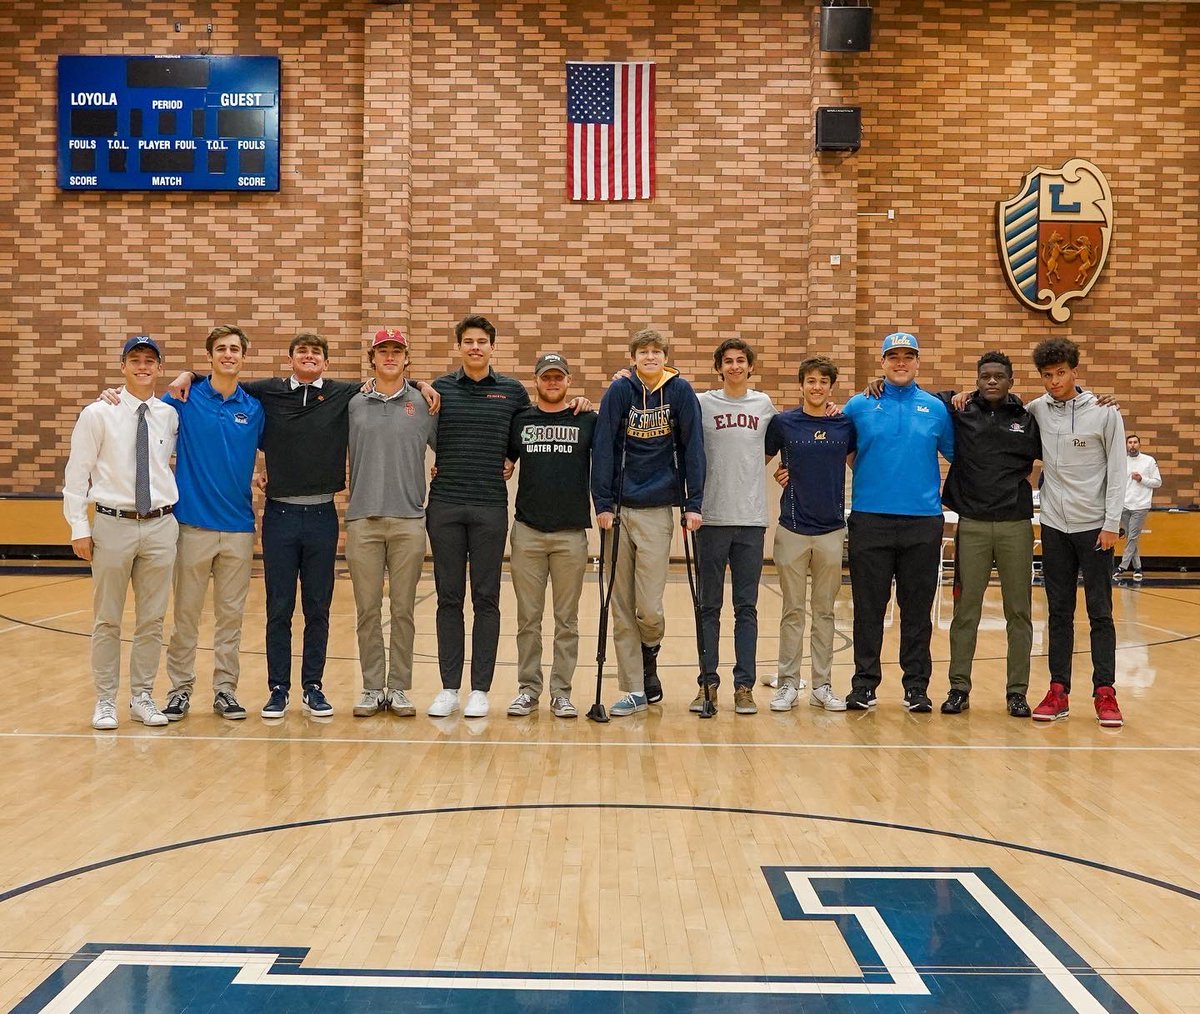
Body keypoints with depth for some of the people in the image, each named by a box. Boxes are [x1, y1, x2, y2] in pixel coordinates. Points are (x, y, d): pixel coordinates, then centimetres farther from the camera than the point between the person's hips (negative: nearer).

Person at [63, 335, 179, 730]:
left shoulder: (170, 416, 5)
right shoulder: (98, 414, -2)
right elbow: (76, 473, -1)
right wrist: (79, 527, -5)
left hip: (160, 526, 3)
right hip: (113, 524, -2)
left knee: (152, 620, 8)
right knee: (107, 620, 5)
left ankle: (142, 697, 20)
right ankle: (105, 701, 15)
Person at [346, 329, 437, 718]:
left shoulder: (424, 404, 6)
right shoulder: (353, 404, 7)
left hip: (408, 521, 0)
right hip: (363, 520, 1)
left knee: (403, 610, 4)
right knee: (367, 610, 4)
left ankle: (399, 689, 13)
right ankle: (372, 688, 13)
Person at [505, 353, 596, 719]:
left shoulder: (588, 421, 6)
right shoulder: (519, 421, 10)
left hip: (571, 533, -1)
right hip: (527, 532, 1)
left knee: (567, 619, 4)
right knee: (528, 617, 5)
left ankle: (562, 692, 11)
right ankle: (528, 689, 14)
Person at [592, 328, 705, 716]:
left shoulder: (680, 392, 1)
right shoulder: (620, 391, 1)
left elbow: (693, 447, -1)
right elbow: (603, 447, -3)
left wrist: (693, 504, -6)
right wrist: (602, 504, -9)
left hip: (657, 510, -1)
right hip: (619, 509, 2)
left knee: (649, 607, -7)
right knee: (622, 608, 5)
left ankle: (649, 655, 25)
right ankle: (636, 690, 15)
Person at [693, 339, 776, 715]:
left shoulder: (764, 404, 10)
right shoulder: (701, 404, 2)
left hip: (752, 519, 2)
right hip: (711, 518, -2)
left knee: (747, 608, 4)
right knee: (709, 607, 4)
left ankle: (744, 686, 9)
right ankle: (707, 683, 11)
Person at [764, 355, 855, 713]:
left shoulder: (845, 424, 4)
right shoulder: (783, 422, 1)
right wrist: (778, 474, -5)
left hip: (832, 528, 1)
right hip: (793, 529, -1)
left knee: (824, 611, 8)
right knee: (793, 612, 4)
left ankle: (822, 686, 15)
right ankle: (788, 684, 11)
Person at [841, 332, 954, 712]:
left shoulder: (936, 409, 8)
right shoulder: (859, 406, 5)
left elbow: (957, 454, 15)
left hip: (923, 521, 1)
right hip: (870, 520, -1)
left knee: (918, 610, 6)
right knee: (868, 609, 4)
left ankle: (917, 687, 15)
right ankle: (864, 683, 13)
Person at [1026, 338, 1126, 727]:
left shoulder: (1104, 412, -6)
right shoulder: (1037, 410, 1)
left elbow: (1117, 471, -5)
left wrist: (1111, 524, -10)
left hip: (1094, 526, -3)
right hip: (1054, 524, 3)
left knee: (1100, 612, 1)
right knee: (1059, 612, 7)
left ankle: (1105, 692, 8)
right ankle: (1059, 691, 13)